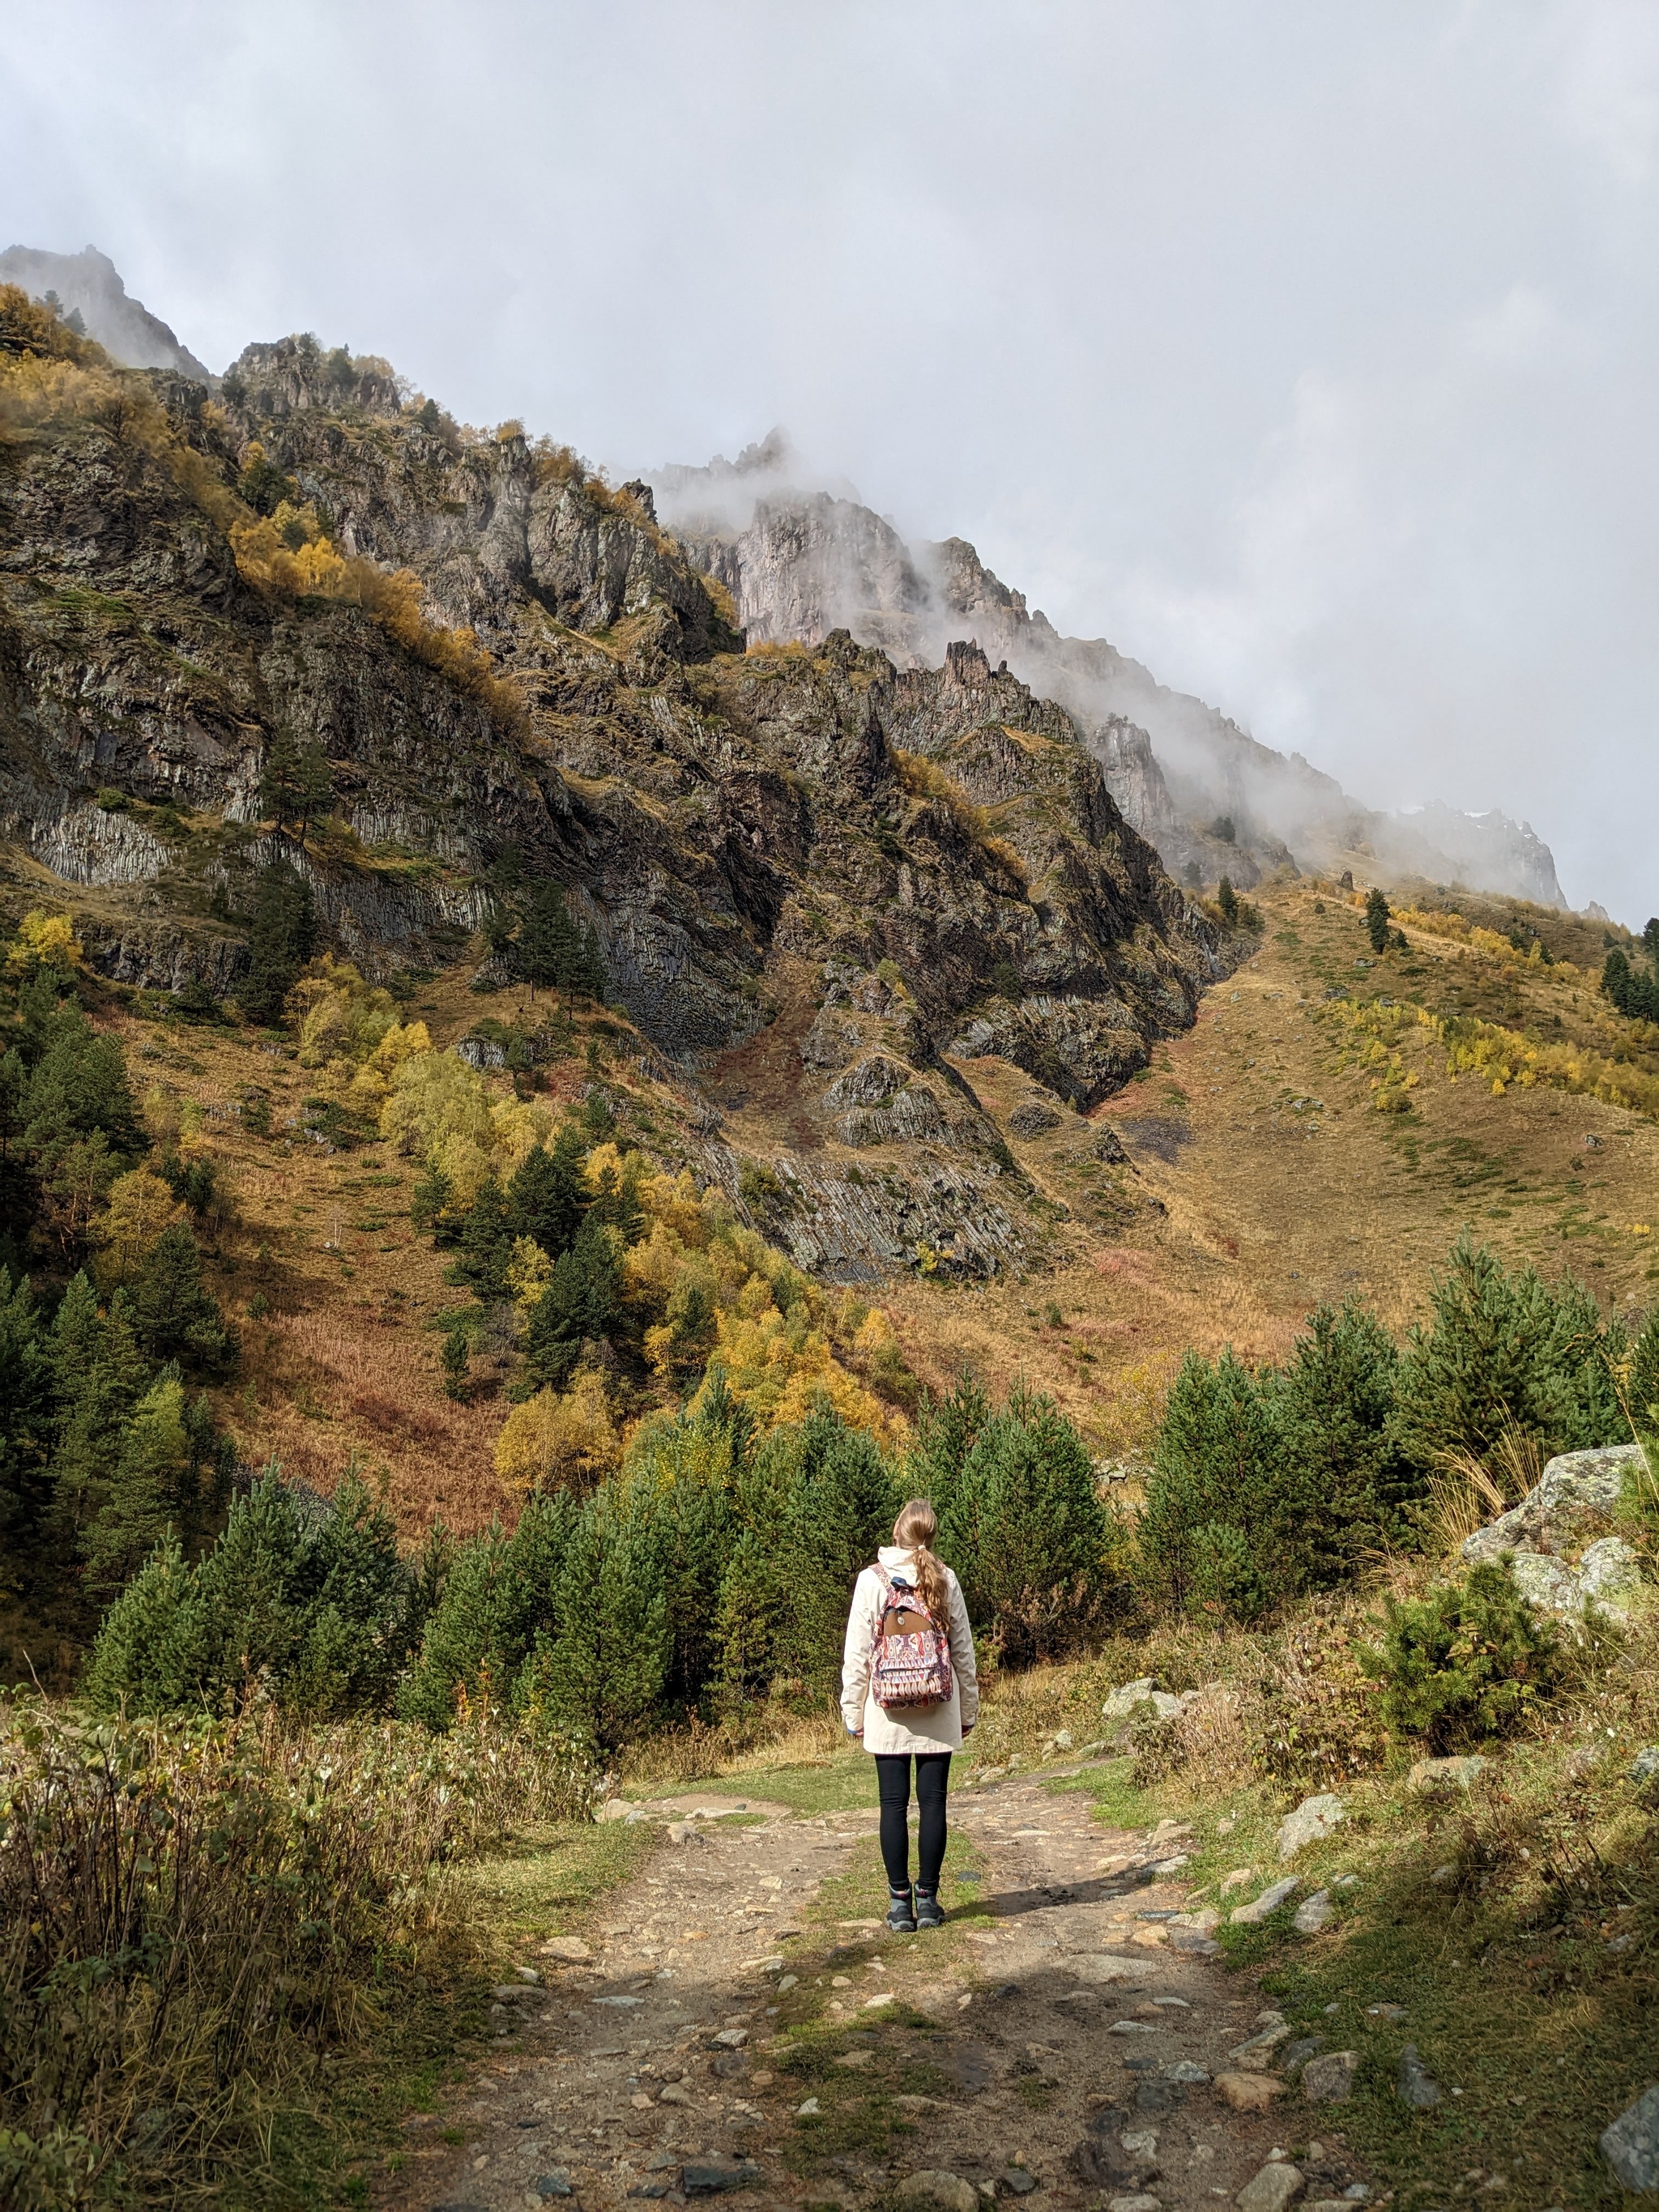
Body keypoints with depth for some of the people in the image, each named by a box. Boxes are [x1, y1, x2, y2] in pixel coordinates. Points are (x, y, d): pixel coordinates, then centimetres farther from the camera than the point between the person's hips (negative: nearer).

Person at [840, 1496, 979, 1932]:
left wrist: (853, 1713, 4)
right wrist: (968, 1710, 14)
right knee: (933, 1802, 8)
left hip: (888, 1714, -1)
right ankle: (927, 1898, 13)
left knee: (894, 1804, 5)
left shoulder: (871, 1580, -6)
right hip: (938, 1710, 1)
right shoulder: (945, 1580, -1)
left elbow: (857, 1653, -4)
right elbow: (963, 1649, 5)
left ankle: (900, 1901, 8)